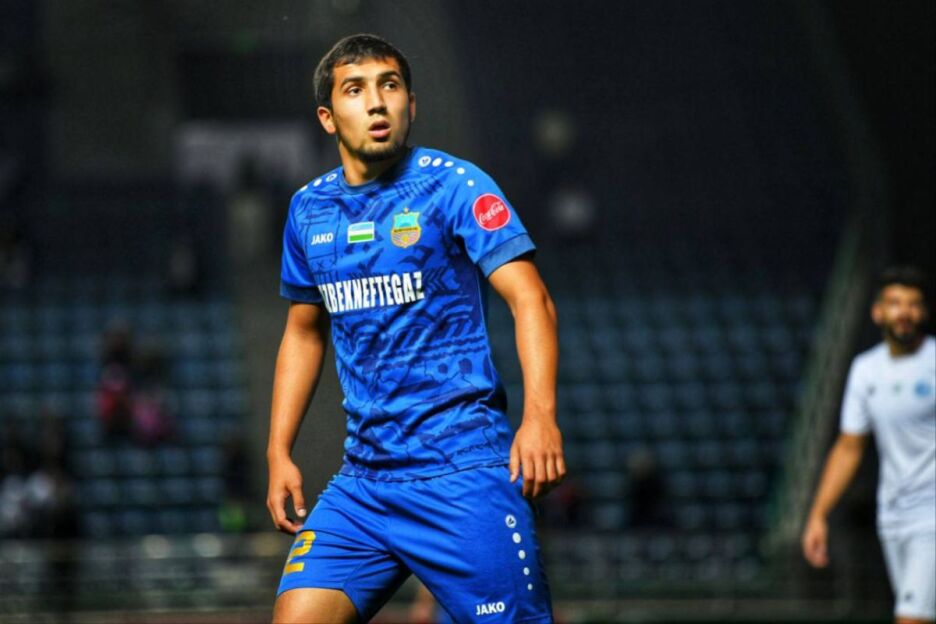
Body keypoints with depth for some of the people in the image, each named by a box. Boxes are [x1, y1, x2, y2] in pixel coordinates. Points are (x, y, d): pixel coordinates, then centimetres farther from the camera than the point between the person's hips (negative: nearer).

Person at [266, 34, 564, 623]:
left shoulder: (452, 185, -5)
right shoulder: (309, 210, 11)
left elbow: (530, 299, -13)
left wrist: (540, 414, -27)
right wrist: (279, 453, 17)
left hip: (462, 474, -5)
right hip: (362, 481, 5)